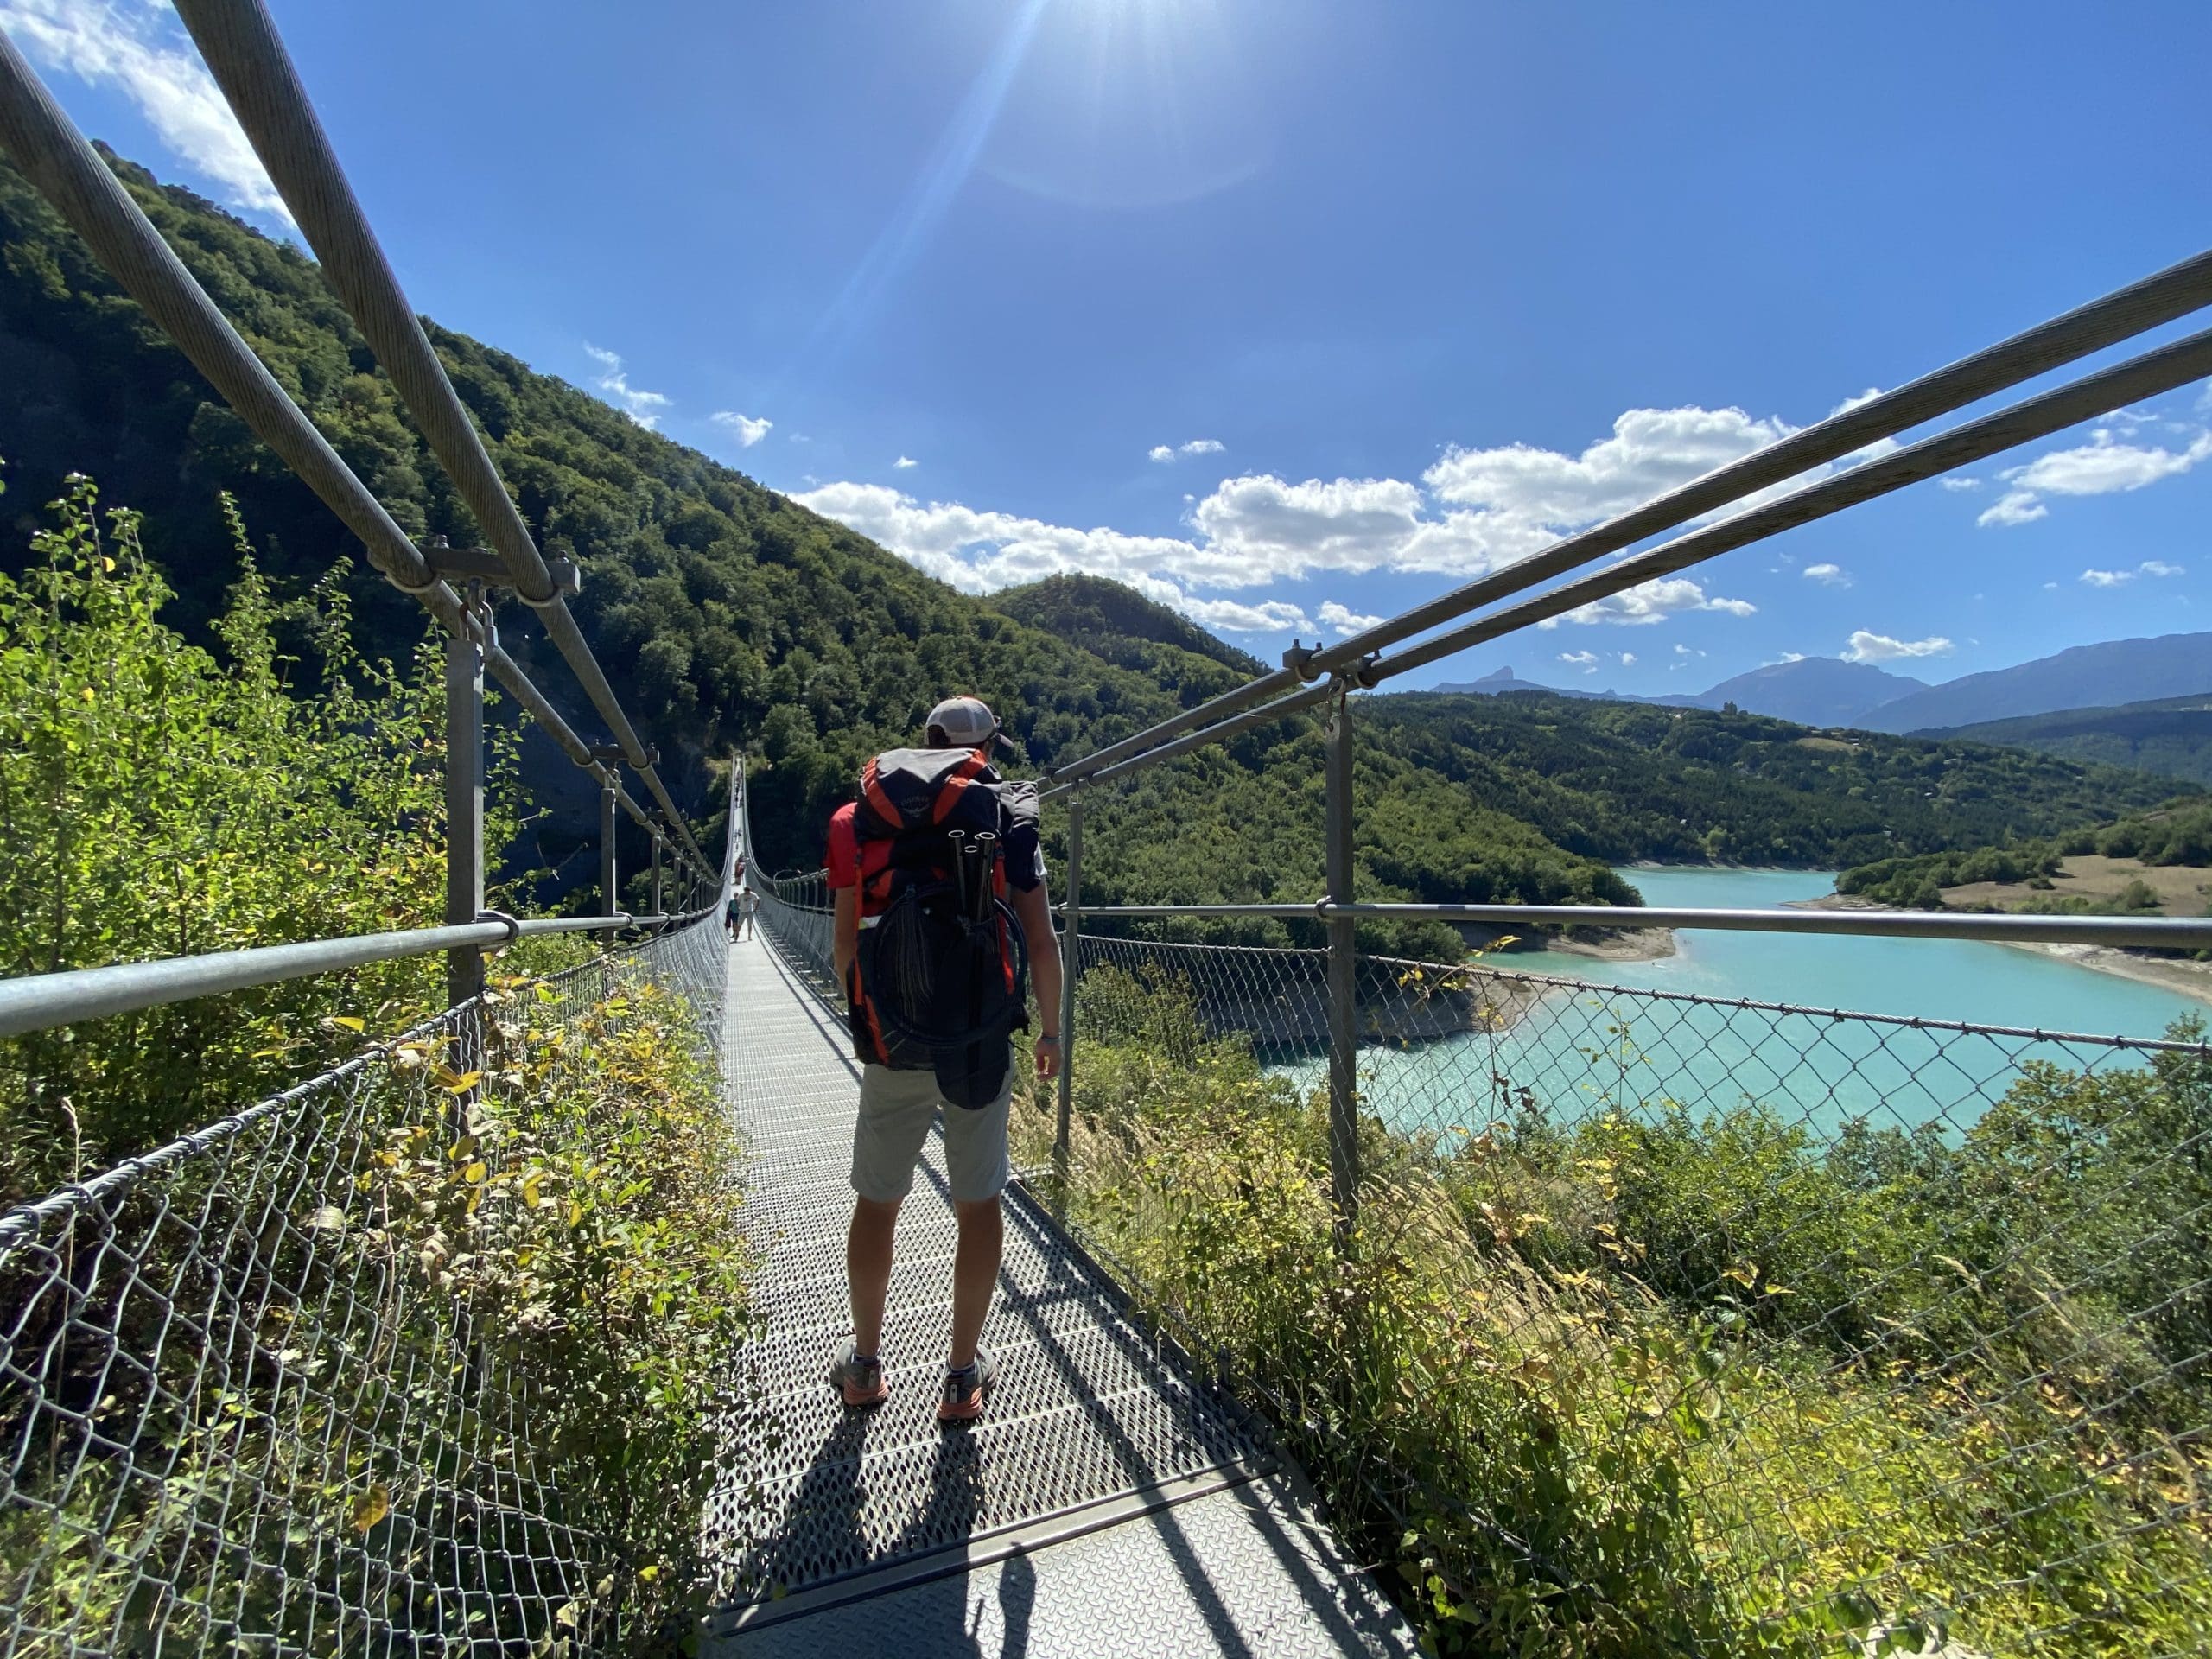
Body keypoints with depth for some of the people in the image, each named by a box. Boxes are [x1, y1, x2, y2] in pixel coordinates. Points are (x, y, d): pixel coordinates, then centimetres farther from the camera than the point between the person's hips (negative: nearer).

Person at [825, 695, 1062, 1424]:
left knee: (876, 1201, 18)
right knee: (978, 1203, 13)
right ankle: (963, 1375, 26)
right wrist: (1050, 1032, 8)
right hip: (979, 1042, -1)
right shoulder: (1008, 817, -2)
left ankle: (865, 1364, 34)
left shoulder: (864, 818, 4)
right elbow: (1041, 941, -5)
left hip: (890, 1044, 2)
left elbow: (844, 942, 5)